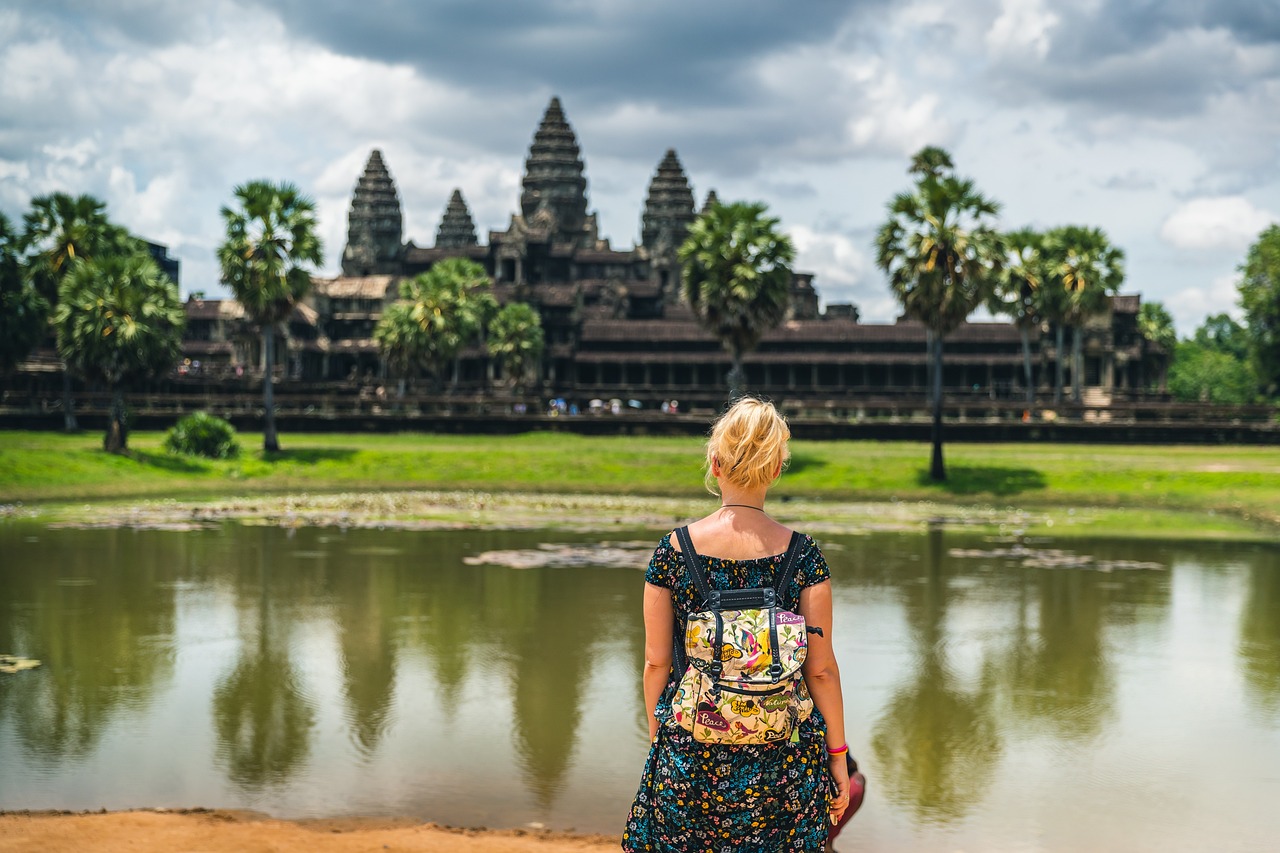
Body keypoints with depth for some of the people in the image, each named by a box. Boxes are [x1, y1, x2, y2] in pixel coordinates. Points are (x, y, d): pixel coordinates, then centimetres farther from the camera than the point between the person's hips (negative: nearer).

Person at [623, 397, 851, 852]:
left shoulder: (672, 550, -5)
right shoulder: (802, 554, -6)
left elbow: (656, 662, 1)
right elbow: (821, 668, -3)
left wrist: (658, 738, 16)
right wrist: (837, 755, 8)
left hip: (689, 749, 0)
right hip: (782, 754, 0)